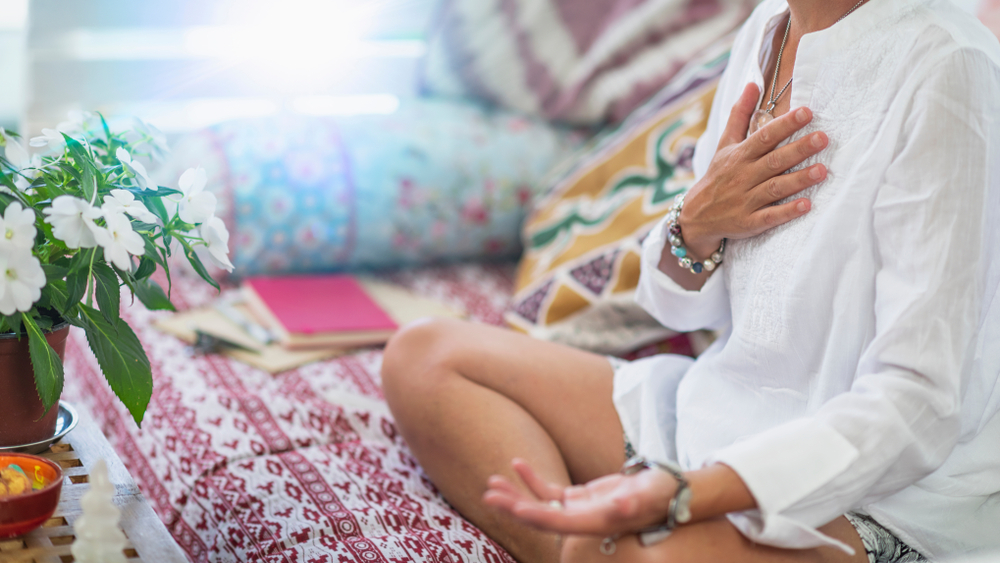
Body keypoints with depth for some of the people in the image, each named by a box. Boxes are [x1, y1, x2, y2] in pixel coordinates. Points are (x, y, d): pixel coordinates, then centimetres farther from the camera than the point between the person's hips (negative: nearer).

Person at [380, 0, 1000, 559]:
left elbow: (918, 402, -25)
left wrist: (680, 492, -36)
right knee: (422, 357, 4)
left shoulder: (944, 68, -20)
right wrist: (696, 224, -11)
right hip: (726, 410, 9)